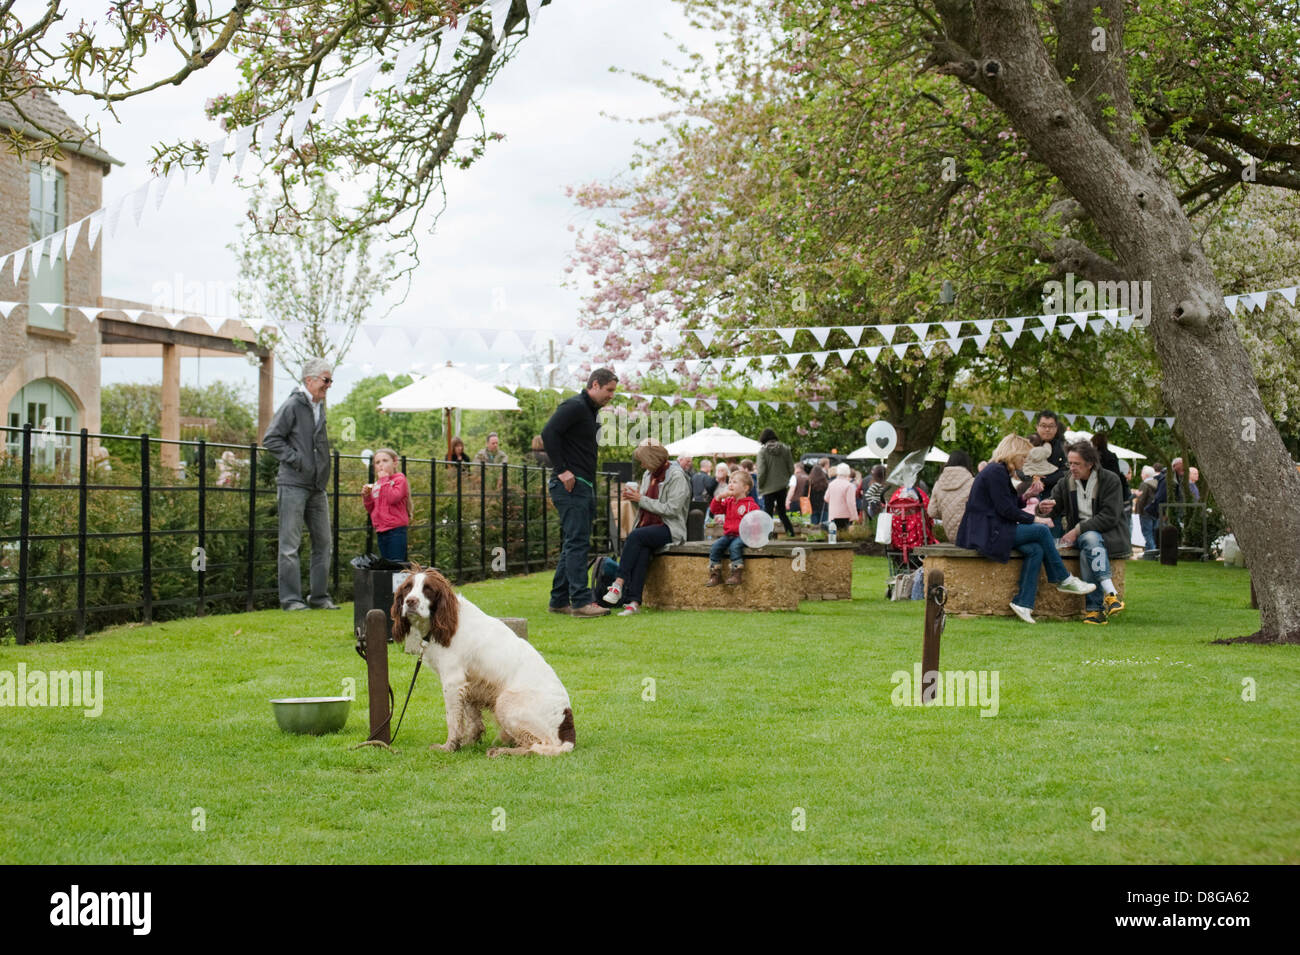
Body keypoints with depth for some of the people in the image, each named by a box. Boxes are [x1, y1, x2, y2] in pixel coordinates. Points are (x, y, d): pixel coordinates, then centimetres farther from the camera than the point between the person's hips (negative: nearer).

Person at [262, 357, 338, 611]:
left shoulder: (320, 406, 16)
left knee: (323, 542, 10)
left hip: (317, 487, 8)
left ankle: (320, 596, 18)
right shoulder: (293, 405, -8)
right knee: (290, 545, -5)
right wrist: (295, 459, -15)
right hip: (293, 485, -8)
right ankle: (291, 598, -3)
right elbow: (271, 438, -11)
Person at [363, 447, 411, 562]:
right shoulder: (376, 485, 15)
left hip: (395, 530, -7)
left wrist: (384, 479, -12)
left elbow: (393, 498, -20)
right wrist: (366, 496, 1)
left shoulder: (399, 479, -2)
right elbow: (371, 510, 19)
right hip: (381, 531, 7)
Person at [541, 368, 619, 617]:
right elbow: (549, 433, -21)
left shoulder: (591, 411, 21)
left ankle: (559, 600, 15)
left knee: (575, 543, 11)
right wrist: (562, 470, -22)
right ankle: (581, 601, -14)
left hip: (584, 486, 10)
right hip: (570, 485, -10)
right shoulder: (574, 406, -10)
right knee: (577, 542, -12)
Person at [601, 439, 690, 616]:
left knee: (635, 536, -33)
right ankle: (634, 601, -41)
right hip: (648, 526, 5)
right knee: (642, 550, -29)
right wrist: (633, 498, 2)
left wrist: (641, 499, -14)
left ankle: (619, 583, -36)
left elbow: (671, 509, -16)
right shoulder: (648, 475, 18)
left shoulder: (676, 477, -7)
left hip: (670, 529, -5)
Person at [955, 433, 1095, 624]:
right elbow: (1005, 510, -16)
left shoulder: (998, 471, 20)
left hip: (992, 529, 10)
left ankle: (1023, 603, -12)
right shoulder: (996, 472, -12)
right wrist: (1035, 520, -9)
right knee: (1041, 530, -13)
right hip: (987, 532, -10)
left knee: (1035, 550, -7)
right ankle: (1064, 580, 0)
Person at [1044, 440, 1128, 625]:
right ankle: (1111, 593, -43)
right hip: (1079, 534, 3)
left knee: (1087, 551, -37)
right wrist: (1044, 507, -15)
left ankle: (1094, 608, -39)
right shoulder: (1066, 482, 9)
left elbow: (1110, 517, -13)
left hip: (1109, 532, -3)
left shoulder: (1110, 480, -5)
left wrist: (1078, 530, -19)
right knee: (1091, 542, -35)